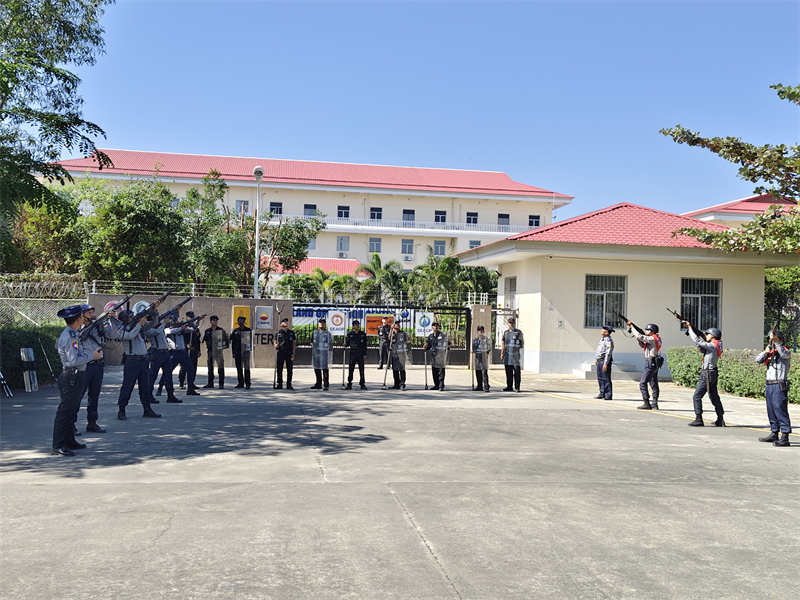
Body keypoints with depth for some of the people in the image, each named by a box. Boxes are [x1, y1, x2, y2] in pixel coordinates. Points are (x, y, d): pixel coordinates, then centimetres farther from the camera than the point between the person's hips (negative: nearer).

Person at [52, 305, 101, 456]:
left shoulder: (71, 334, 13)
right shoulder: (69, 336, -19)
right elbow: (73, 360, -23)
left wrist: (92, 354, 13)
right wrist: (92, 356, -13)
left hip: (75, 377, 11)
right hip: (70, 378, -11)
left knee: (71, 410, 17)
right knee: (64, 411, -6)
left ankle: (69, 441, 26)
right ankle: (58, 446, -2)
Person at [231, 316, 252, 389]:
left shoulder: (248, 330, 6)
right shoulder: (235, 331, 13)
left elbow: (250, 340, 5)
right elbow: (233, 342, 13)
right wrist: (233, 352, 7)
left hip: (246, 351, -3)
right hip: (237, 352, 3)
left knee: (246, 368, -7)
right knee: (239, 368, 6)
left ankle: (247, 383, -5)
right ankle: (240, 383, 13)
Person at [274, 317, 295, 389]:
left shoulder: (291, 333, 10)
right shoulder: (278, 333, 8)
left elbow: (294, 343, 9)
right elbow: (275, 342, 11)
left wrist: (293, 353, 0)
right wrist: (275, 345, -13)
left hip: (289, 353, 0)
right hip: (280, 353, 0)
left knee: (289, 369, 0)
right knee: (279, 369, 1)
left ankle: (289, 385, 6)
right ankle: (279, 384, 9)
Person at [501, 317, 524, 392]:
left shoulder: (518, 332, 2)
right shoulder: (505, 332, 15)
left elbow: (522, 342, 1)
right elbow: (503, 344, 15)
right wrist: (502, 353, 8)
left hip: (515, 354, -4)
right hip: (507, 354, 4)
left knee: (517, 371, -4)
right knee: (508, 372, 7)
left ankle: (516, 387, 0)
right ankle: (509, 387, 13)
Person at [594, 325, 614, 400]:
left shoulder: (609, 341, -15)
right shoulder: (602, 338, 14)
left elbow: (608, 353, -20)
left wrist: (605, 364, -23)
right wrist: (596, 359, 26)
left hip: (605, 361, -9)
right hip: (599, 361, 10)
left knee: (606, 378, -6)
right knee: (600, 378, 13)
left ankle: (608, 395, -2)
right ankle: (602, 394, 21)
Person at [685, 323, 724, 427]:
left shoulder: (712, 346, -15)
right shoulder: (715, 346, 12)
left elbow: (697, 341, -18)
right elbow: (701, 348, 17)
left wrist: (690, 328, -7)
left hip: (707, 376, -10)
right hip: (713, 375, 10)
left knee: (697, 397, -6)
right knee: (714, 397, 14)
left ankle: (699, 420, -6)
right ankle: (720, 420, 19)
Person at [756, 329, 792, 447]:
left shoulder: (786, 351, -3)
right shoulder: (770, 352, 17)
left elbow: (784, 354, -27)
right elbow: (758, 360, 6)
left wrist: (776, 341, -36)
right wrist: (765, 352, -11)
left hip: (779, 385, -8)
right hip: (769, 384, 8)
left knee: (781, 411, -12)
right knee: (771, 411, 13)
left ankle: (785, 438, -13)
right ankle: (774, 434, 23)